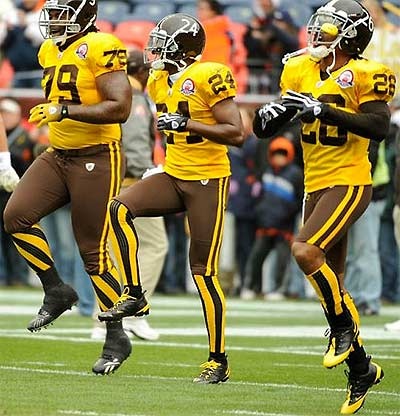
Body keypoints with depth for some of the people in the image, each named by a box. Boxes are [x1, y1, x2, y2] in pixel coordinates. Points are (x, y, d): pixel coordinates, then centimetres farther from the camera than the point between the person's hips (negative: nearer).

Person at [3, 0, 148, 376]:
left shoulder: (101, 48, -15)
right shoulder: (50, 52, 11)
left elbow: (120, 108, -24)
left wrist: (65, 111, -27)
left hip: (96, 159, -8)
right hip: (57, 156, 8)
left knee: (93, 252, -4)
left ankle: (116, 339, 8)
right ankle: (56, 291, 6)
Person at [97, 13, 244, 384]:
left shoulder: (208, 77, -15)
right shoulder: (160, 80, 10)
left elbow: (236, 133, -18)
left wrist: (187, 124, -25)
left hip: (207, 180, -7)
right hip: (173, 175, 7)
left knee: (203, 271, -5)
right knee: (119, 208, -18)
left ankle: (218, 361, 4)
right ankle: (133, 295, -10)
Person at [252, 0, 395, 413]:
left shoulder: (364, 74, -10)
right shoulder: (300, 70, 8)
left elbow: (378, 126, -23)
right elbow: (265, 127, 12)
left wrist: (323, 110, -27)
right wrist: (273, 114, -12)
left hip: (349, 183, -7)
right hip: (315, 186, 7)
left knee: (305, 251, -25)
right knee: (330, 282, 9)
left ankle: (345, 328, -5)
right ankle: (361, 369, 21)